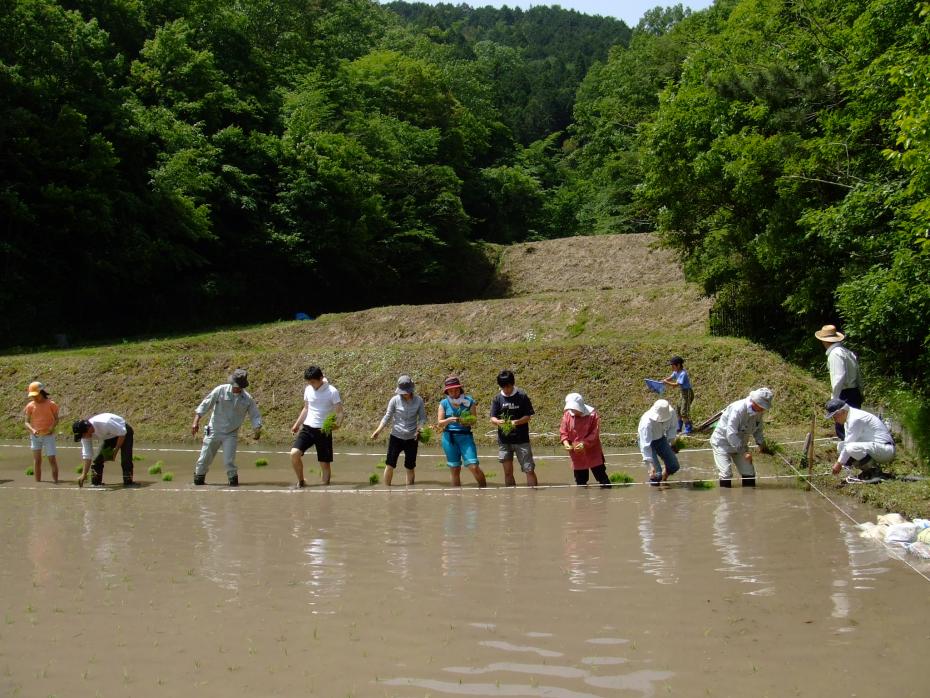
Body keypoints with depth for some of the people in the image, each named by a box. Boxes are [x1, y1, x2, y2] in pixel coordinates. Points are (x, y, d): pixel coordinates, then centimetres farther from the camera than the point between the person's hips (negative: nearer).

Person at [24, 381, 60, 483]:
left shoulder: (51, 404, -4)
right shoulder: (30, 406, 0)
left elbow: (56, 419, 2)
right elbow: (27, 422, 1)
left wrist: (52, 427, -18)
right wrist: (32, 430, -19)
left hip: (48, 436, -2)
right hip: (35, 436, 2)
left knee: (52, 459, -5)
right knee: (37, 460, 5)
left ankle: (56, 482, 0)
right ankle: (38, 483, 9)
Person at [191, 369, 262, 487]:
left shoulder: (248, 399, -3)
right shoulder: (221, 390, -9)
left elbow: (255, 416, 5)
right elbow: (205, 405, -7)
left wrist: (257, 429, -14)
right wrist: (196, 421, -15)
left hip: (231, 434, 0)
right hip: (214, 431, 0)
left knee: (229, 460, -12)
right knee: (205, 458, 5)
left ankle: (233, 480, 7)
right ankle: (199, 479, 24)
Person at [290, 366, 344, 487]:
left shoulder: (332, 392, -10)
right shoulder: (308, 390, 5)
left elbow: (340, 413, -12)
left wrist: (338, 424, -32)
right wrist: (297, 425, 19)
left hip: (324, 431, -3)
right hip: (308, 428, 3)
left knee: (325, 462, 1)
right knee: (294, 453, -15)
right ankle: (301, 481, 3)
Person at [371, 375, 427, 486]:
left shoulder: (418, 401, -5)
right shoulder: (395, 400, -6)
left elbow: (422, 417, 1)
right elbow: (387, 416, -2)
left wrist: (419, 429, -19)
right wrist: (378, 430, -15)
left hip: (411, 439, 1)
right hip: (396, 437, 0)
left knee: (410, 467, 8)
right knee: (390, 465, 0)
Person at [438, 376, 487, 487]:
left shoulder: (469, 401, 2)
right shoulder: (444, 403, 4)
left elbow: (474, 419, 4)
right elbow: (439, 423, 0)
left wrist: (468, 422, -18)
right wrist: (450, 419, -19)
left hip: (465, 436, -1)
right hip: (449, 437, 2)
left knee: (474, 466, -14)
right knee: (454, 470, 5)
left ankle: (484, 489, 4)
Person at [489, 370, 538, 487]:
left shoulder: (522, 396, -2)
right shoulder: (497, 399, 5)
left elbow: (528, 416, -3)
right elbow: (492, 418, 2)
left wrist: (516, 422, -21)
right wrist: (498, 422, -21)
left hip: (521, 439, -3)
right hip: (504, 441, 3)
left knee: (529, 470, -6)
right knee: (508, 472, 7)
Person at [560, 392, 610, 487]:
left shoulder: (592, 414, -13)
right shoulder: (567, 414, -3)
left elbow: (595, 434, -14)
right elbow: (563, 431, 1)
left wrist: (584, 444, -25)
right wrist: (565, 442, -18)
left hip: (593, 452, -4)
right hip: (577, 456, 4)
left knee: (602, 478, -2)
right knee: (580, 480, 12)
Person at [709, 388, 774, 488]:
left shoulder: (758, 411, -9)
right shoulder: (738, 409, -33)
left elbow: (757, 429, 10)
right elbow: (731, 434, -34)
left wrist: (761, 443, -7)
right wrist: (744, 452, -34)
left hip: (740, 444, 7)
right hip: (722, 443, -7)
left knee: (749, 473, 5)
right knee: (726, 474, -16)